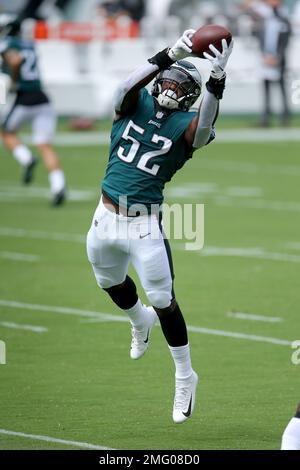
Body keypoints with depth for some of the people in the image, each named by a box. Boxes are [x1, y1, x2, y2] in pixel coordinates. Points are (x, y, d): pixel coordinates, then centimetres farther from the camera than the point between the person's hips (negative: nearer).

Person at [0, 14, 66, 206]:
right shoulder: (30, 45, 17)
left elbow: (15, 60, -25)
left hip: (25, 99, -5)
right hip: (43, 99, 5)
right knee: (45, 146, 1)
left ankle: (26, 159, -4)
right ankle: (58, 185, -17)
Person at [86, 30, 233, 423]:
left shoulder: (185, 126, -8)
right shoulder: (135, 104, 0)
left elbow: (205, 127, -32)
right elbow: (128, 86, -23)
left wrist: (217, 79, -47)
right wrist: (172, 56, -37)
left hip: (144, 225, -4)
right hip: (106, 217, 4)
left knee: (163, 301, -3)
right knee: (111, 283, 24)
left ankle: (185, 378, 13)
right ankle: (140, 321, 57)